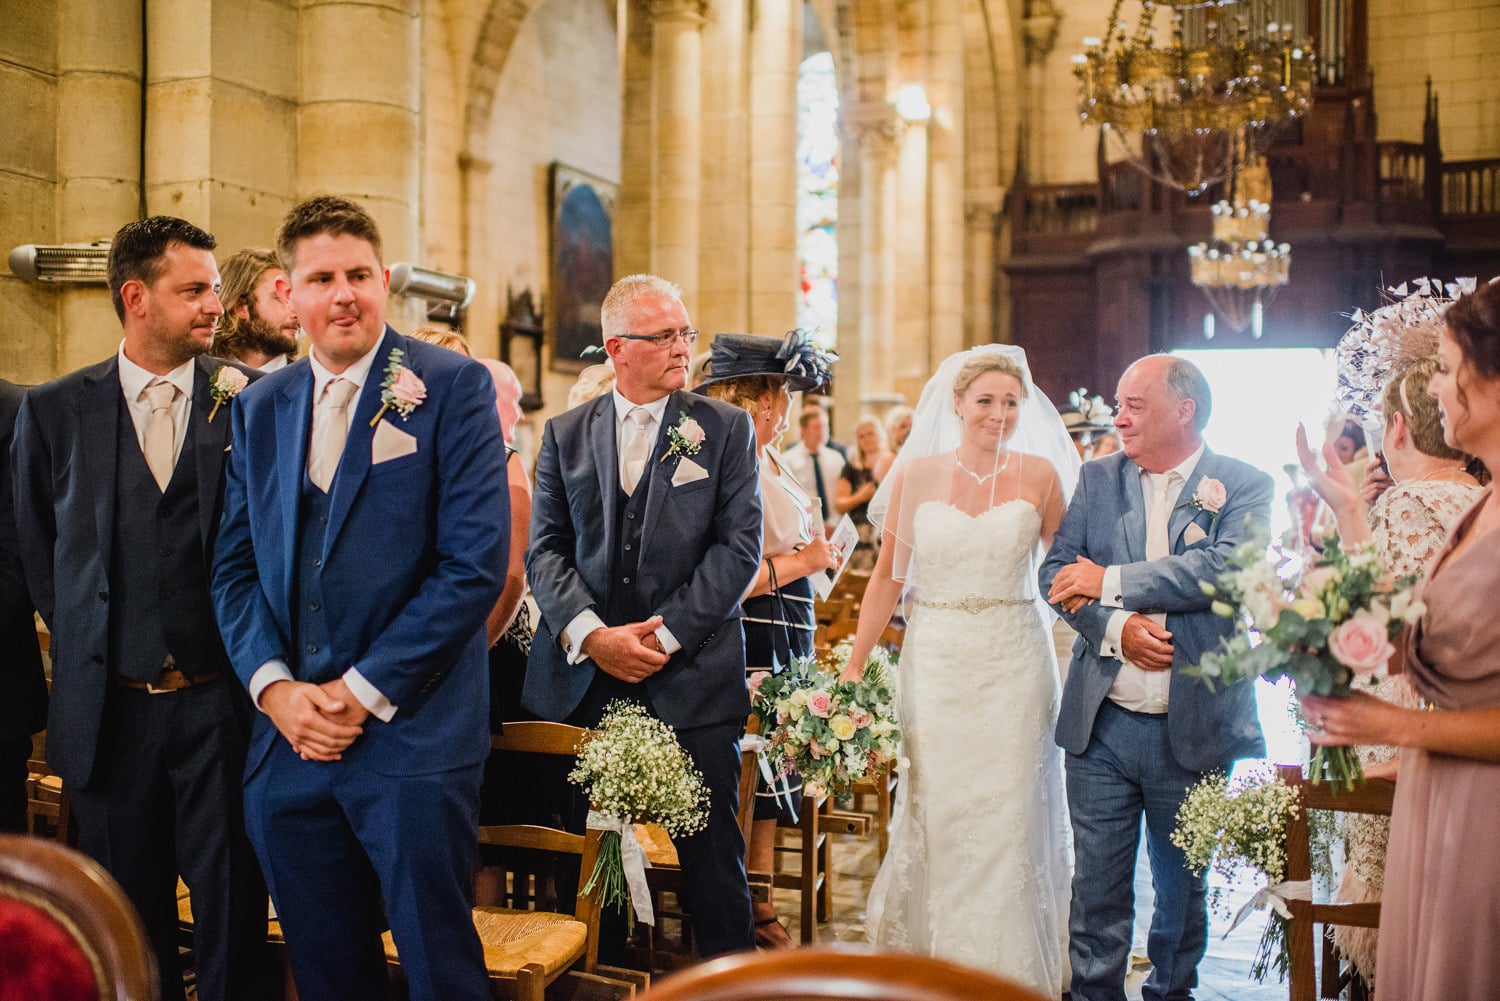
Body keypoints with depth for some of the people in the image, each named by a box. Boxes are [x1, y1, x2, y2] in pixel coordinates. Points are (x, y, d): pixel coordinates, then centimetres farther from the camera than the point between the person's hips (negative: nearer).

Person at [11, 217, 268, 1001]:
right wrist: (81, 644, 10)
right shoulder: (54, 410, 2)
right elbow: (36, 546, 11)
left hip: (220, 698, -1)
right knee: (130, 910, 13)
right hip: (108, 704, 2)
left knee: (232, 899, 5)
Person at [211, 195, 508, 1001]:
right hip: (286, 743, 5)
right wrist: (274, 686, -5)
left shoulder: (453, 387, -4)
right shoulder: (259, 408, 13)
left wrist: (363, 692, -12)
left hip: (412, 739, -5)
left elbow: (474, 563, -11)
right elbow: (234, 565, 11)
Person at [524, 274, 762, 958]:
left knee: (712, 856, 1)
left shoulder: (726, 429, 4)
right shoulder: (565, 434, 10)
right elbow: (545, 549, 4)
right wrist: (591, 635, -12)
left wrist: (665, 635, -12)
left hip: (692, 678, -2)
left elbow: (739, 547, -4)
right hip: (583, 680, 2)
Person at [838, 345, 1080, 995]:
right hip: (935, 663, 0)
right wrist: (853, 667, -2)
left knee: (1009, 815, 3)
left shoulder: (1039, 474, 0)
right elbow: (888, 576, 1)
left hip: (1015, 662, 0)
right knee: (936, 813, 7)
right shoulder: (917, 474, 0)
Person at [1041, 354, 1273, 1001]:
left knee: (1184, 891, 14)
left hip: (1196, 730, -2)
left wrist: (1109, 581, -14)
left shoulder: (1245, 486, -2)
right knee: (1096, 886, 6)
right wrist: (1116, 625, -16)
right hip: (1103, 725, 2)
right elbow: (1057, 571, 1)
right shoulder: (1098, 478, 8)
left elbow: (1227, 566, -19)